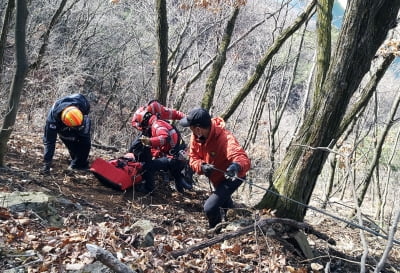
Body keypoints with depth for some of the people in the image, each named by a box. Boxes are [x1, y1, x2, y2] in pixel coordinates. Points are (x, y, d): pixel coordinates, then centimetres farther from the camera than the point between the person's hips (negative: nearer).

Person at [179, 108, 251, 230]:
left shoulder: (225, 138, -41)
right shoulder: (196, 136, -19)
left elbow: (244, 160, -54)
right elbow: (193, 158, -11)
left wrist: (237, 166, -78)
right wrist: (202, 166, -34)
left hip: (231, 177, -8)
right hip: (216, 177, 8)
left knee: (210, 207, -20)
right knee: (224, 201, 35)